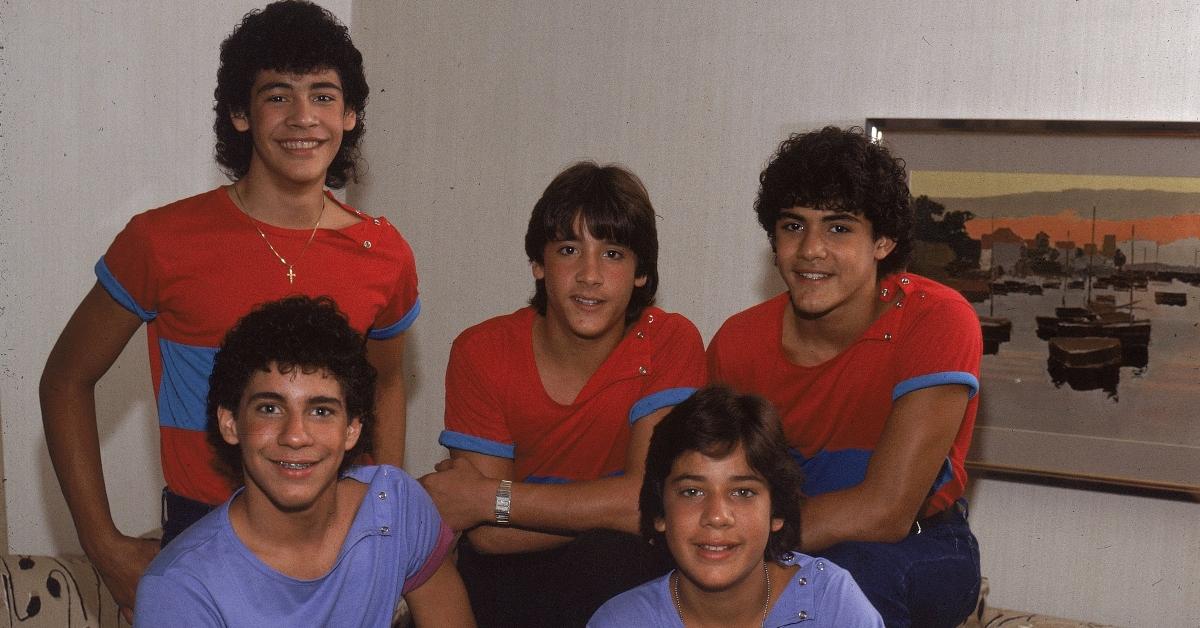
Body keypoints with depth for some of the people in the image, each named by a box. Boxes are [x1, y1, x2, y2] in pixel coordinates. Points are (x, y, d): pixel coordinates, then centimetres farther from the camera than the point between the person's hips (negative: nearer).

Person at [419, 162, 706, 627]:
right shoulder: (480, 353, -8)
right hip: (508, 577, 1)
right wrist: (607, 509, -20)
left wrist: (486, 497, -19)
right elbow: (489, 536, -12)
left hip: (621, 579, -1)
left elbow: (651, 498, -23)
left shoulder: (671, 344, -10)